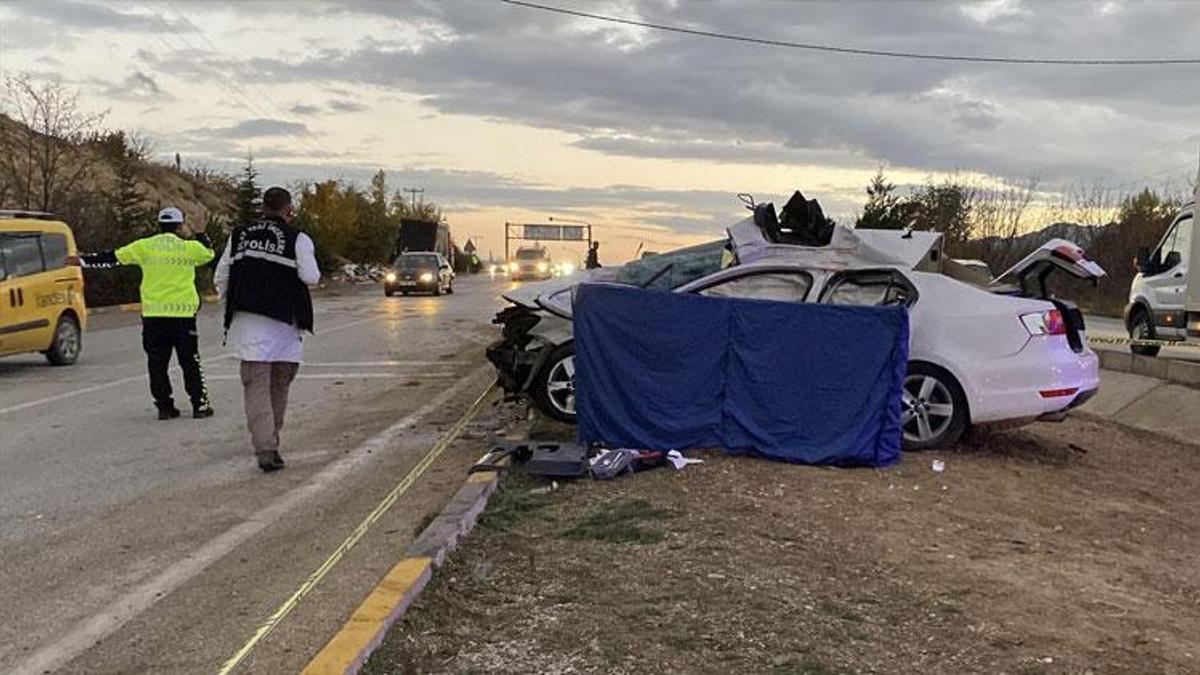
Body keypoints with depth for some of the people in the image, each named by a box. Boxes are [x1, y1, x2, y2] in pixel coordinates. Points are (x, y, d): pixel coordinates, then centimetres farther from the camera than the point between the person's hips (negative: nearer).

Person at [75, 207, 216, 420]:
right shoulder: (191, 248, 0)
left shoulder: (145, 247, 2)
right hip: (183, 312, -1)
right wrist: (200, 235, 34)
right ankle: (200, 405, 7)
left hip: (153, 314, 1)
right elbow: (209, 254, 20)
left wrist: (83, 260, 17)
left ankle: (164, 406, 8)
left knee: (157, 362, 8)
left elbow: (113, 258, 7)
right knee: (190, 362, 6)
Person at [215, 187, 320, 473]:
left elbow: (221, 278, 10)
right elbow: (311, 277, -10)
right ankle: (271, 445, 21)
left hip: (247, 321, 2)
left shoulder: (239, 235, 9)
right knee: (279, 385, 14)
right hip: (283, 321, -2)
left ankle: (265, 449, -12)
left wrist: (232, 306, 22)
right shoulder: (298, 239, -4)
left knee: (256, 385, -1)